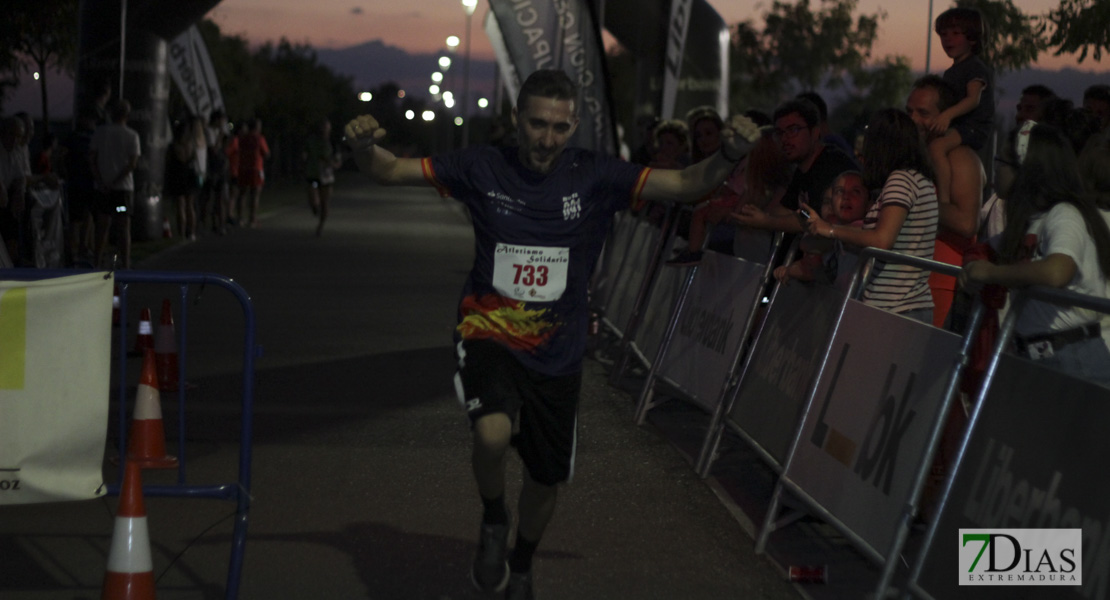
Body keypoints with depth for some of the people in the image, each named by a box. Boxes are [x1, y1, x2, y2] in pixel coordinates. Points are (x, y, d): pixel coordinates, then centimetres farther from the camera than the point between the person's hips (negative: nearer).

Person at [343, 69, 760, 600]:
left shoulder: (594, 177, -8)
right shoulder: (483, 168, -8)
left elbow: (687, 185, -12)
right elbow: (389, 171, -4)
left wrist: (728, 156, -32)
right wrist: (364, 147, -27)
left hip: (556, 352, 2)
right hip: (488, 335, -2)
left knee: (547, 478, 14)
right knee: (493, 433, -32)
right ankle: (493, 522, 2)